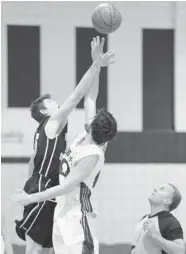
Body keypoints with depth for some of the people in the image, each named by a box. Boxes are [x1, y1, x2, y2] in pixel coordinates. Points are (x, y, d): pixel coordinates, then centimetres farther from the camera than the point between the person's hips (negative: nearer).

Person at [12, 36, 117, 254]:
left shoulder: (92, 155, -21)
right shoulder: (85, 136, 2)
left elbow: (67, 186, -21)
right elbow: (90, 98, 8)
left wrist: (33, 197, -15)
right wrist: (96, 64, 4)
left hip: (77, 214, -9)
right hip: (62, 210, 9)